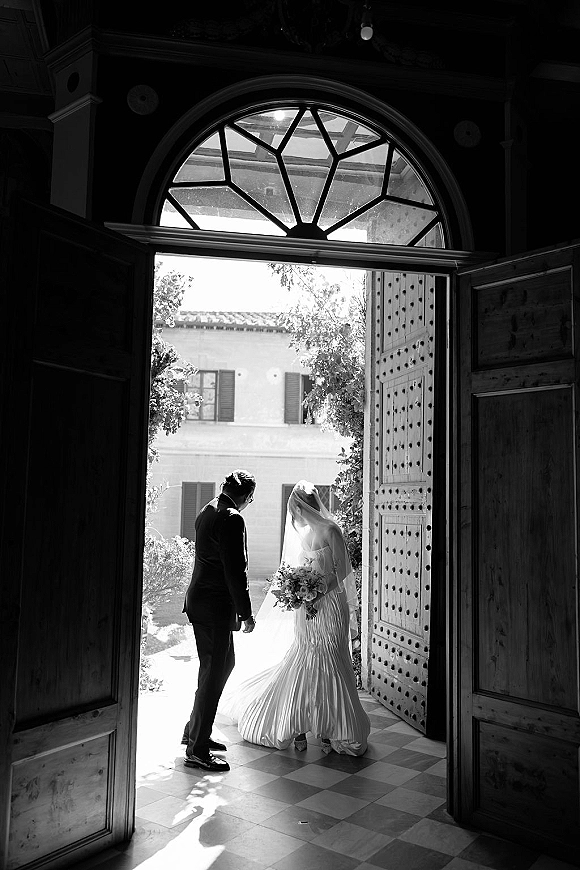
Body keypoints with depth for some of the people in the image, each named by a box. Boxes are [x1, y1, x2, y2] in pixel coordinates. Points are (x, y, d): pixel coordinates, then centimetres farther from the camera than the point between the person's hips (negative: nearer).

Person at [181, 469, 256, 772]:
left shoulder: (207, 511, 10)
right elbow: (235, 570, -21)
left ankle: (195, 730, 33)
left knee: (224, 663, 21)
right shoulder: (232, 519, -19)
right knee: (214, 673, 0)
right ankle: (197, 750, 10)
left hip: (198, 600, 10)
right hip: (215, 606, -10)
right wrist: (246, 613, -14)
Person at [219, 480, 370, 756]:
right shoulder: (297, 531, 9)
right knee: (301, 664, 7)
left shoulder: (329, 530, -9)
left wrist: (319, 591, -18)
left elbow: (341, 571, -9)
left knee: (329, 664, -1)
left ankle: (331, 728, 11)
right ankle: (299, 726, 16)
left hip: (329, 605, -5)